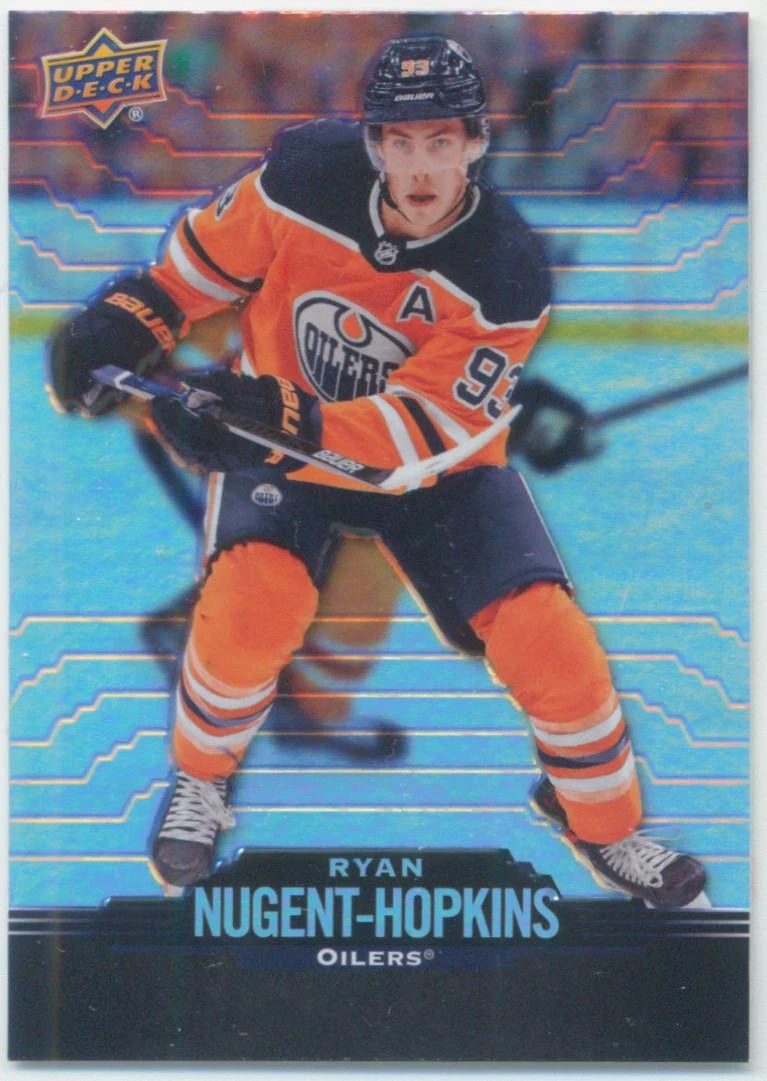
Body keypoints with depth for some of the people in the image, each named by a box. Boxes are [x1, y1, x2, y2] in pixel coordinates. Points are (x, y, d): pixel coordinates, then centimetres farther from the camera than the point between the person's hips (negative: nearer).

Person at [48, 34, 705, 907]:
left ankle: (601, 818, 19)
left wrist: (294, 423, -41)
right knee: (252, 598, -28)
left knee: (541, 628, -12)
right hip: (281, 425, 0)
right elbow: (208, 255, -1)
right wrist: (129, 320, -15)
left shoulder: (505, 271, -24)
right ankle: (201, 776, 7)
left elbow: (432, 427, -28)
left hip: (433, 459, 0)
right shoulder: (304, 175, -21)